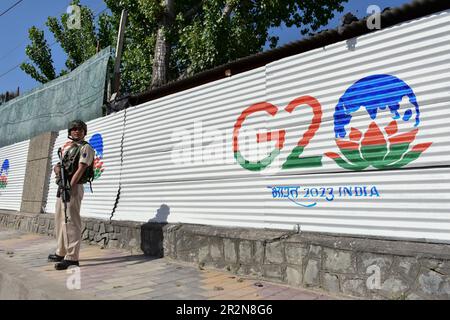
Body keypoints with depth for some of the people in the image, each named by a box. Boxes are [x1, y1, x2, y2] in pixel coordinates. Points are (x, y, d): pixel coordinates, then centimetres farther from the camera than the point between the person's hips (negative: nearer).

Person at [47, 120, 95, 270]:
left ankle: (72, 258, -10)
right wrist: (57, 168, -3)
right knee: (60, 220, 16)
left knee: (71, 221, -12)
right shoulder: (66, 147, 21)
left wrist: (70, 187, -24)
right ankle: (61, 253, 29)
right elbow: (58, 165, 23)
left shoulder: (85, 147, -4)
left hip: (74, 187, -9)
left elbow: (80, 169, -16)